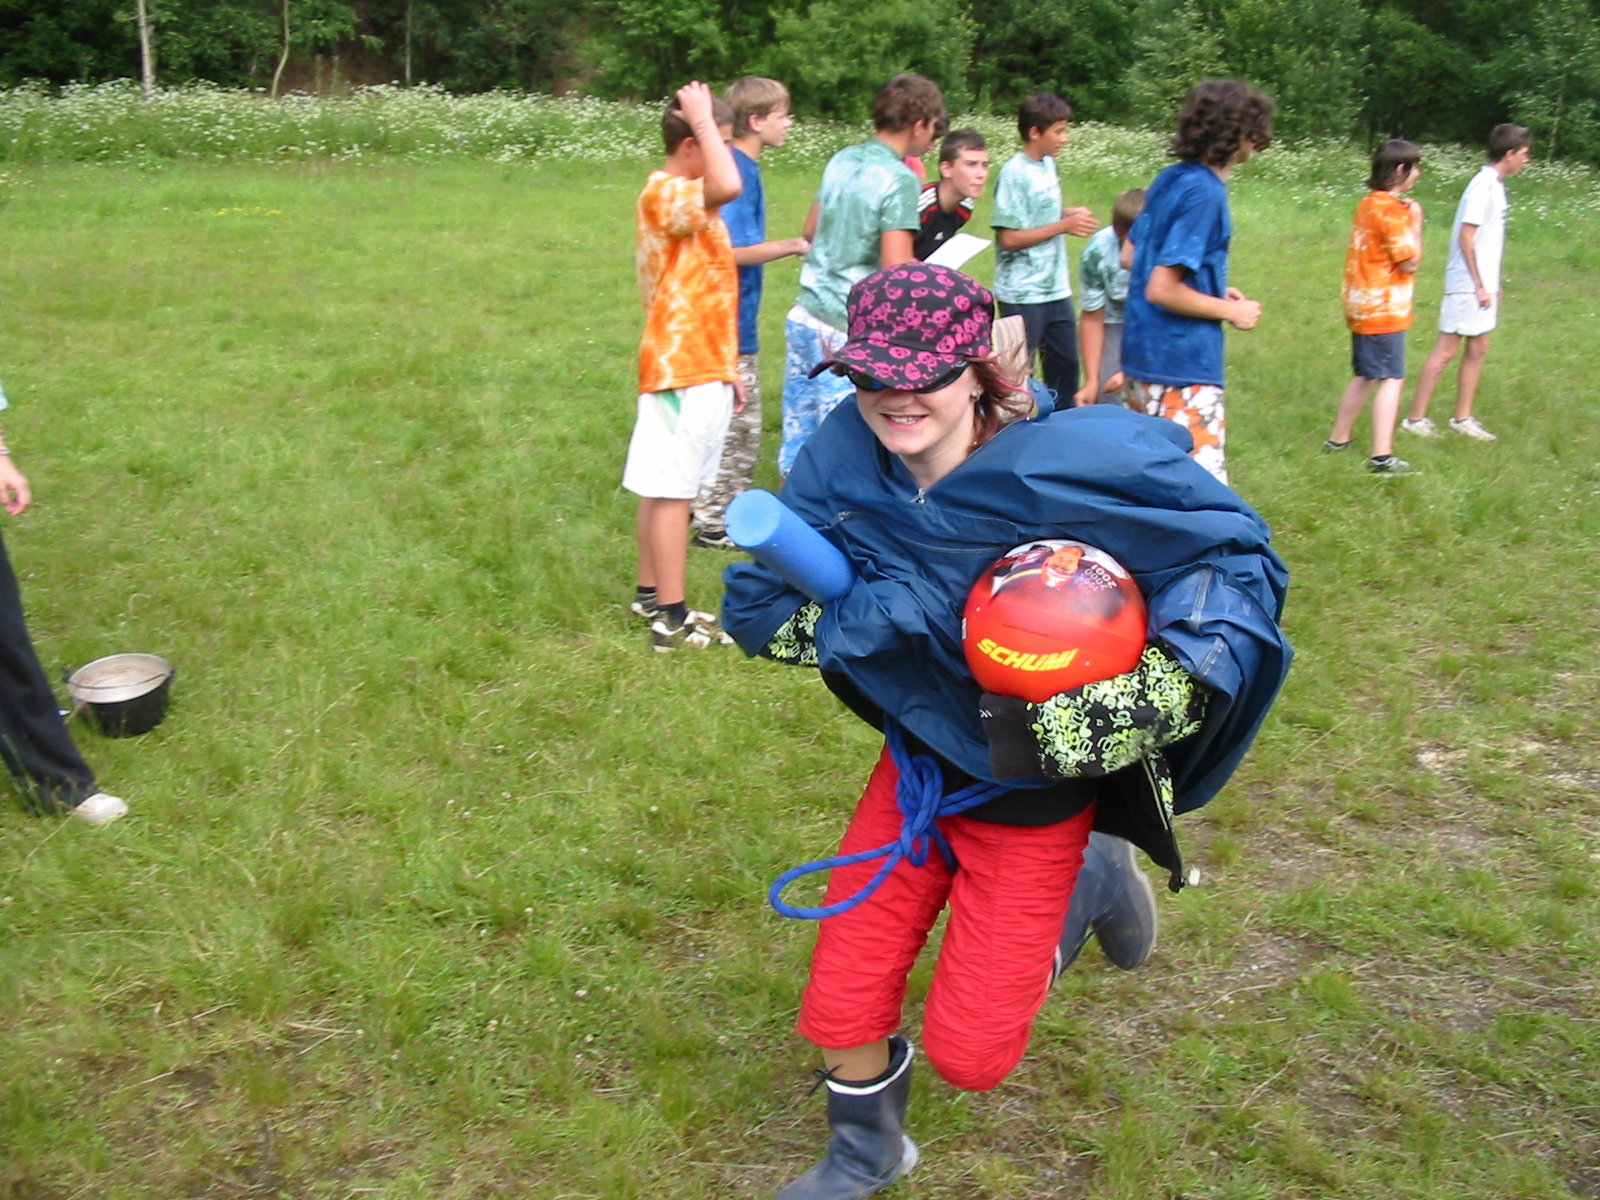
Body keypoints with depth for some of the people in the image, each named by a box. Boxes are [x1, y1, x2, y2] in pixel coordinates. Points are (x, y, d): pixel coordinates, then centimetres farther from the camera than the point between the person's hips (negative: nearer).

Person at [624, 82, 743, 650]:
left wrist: (725, 369, 22)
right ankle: (673, 620, -1)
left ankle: (651, 595, 24)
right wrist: (703, 119, -20)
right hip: (681, 370, -10)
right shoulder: (664, 193, -14)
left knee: (663, 488, 15)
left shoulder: (690, 200, 18)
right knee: (671, 491, -6)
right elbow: (728, 185, -36)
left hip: (699, 367, 10)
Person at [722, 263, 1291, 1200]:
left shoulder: (1066, 464, -28)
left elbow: (1240, 553, -17)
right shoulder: (845, 465, -15)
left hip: (1036, 793, -4)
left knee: (968, 1053, 5)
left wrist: (1162, 692, -29)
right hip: (919, 763, 4)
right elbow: (756, 606, -9)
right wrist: (888, 610, -25)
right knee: (840, 1009, 9)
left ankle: (1092, 879, 29)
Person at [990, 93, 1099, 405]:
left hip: (1056, 288, 8)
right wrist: (1065, 225, -17)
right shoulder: (1015, 173, -15)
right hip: (1022, 294, -8)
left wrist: (1071, 214, 1)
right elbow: (1009, 238, -19)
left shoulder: (1048, 164, 9)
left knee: (1066, 366, 15)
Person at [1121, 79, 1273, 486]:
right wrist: (1230, 311, -8)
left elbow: (1130, 256, 19)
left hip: (1143, 357, 9)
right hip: (1181, 367, -9)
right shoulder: (1205, 193, -17)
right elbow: (1162, 290, -22)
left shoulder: (1170, 179, 8)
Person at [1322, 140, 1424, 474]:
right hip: (1384, 309, -9)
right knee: (1392, 380, -8)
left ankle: (1338, 439, 25)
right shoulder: (1390, 211, -17)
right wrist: (1415, 223, -6)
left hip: (1363, 306, 9)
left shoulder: (1369, 203, 10)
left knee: (1365, 376, 19)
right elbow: (1410, 262, -16)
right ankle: (1382, 456, -12)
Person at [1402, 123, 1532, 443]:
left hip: (1483, 285, 9)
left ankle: (1463, 418, 19)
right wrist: (1479, 285, -19)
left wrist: (1491, 284, 15)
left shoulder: (1496, 185, 12)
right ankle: (1415, 418, 0)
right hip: (1468, 285, -9)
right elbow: (1466, 236, -19)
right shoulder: (1483, 185, -15)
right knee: (1446, 350, -5)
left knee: (1478, 349, 12)